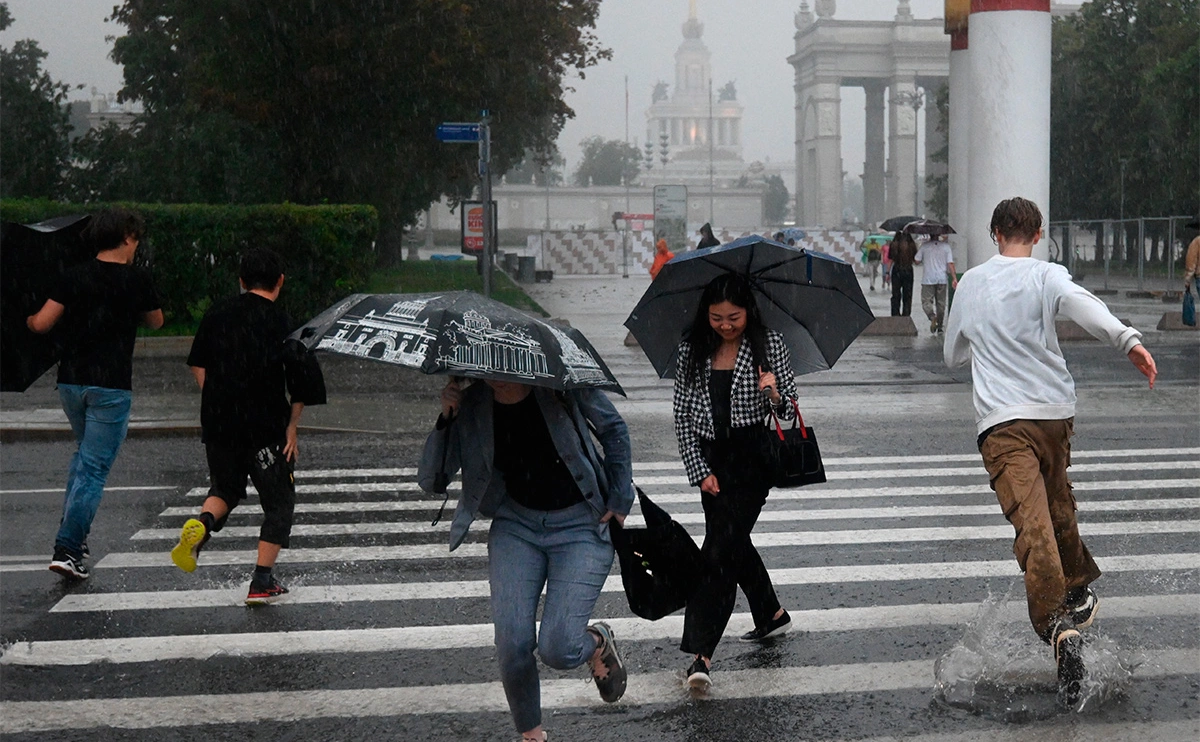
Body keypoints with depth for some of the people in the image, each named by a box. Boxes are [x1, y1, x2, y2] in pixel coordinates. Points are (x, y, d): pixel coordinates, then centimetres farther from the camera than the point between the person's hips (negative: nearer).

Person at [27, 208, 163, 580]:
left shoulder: (74, 277, 1)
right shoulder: (136, 279, -5)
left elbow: (41, 323, -3)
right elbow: (156, 322, 12)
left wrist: (29, 319, 19)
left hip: (70, 381, 4)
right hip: (111, 386, -4)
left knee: (84, 452, 25)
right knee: (95, 467, 0)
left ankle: (73, 533, 18)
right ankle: (67, 549, -7)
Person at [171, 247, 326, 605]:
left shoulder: (218, 313, 6)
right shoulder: (282, 321, -6)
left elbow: (197, 364, 11)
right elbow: (302, 385, -10)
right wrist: (292, 426, 0)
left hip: (217, 423, 4)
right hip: (266, 426, -4)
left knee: (225, 488, 24)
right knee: (278, 502, 10)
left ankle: (200, 525, -9)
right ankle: (261, 582, 4)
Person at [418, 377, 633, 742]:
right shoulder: (470, 406, -5)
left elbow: (613, 429, 5)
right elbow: (430, 480, -5)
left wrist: (620, 499, 2)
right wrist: (445, 419, -17)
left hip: (582, 525, -3)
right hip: (516, 524, 3)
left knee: (557, 649, -16)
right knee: (513, 645, -13)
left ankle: (598, 641, 21)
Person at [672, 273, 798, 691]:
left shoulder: (769, 346, -3)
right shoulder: (691, 353, 4)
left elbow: (791, 411, 1)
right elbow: (682, 417, 6)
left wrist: (775, 393, -21)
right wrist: (700, 471, -1)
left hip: (753, 460, -5)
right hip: (711, 461, 5)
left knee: (719, 550, -15)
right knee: (733, 544, 17)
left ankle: (701, 653, -19)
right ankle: (772, 615, 41)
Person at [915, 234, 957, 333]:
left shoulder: (924, 246, -3)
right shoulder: (946, 246, 1)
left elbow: (917, 261, -1)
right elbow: (950, 263, -5)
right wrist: (954, 278, -6)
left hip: (928, 279, -2)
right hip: (942, 279, 2)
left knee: (926, 301, 0)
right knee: (941, 303, 12)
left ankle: (932, 317, -29)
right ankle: (940, 326, 16)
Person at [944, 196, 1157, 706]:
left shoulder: (971, 283, 13)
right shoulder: (1046, 276, 2)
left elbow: (953, 355, 26)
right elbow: (1082, 304, -22)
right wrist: (1127, 339, -36)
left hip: (999, 421, -1)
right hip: (1054, 412, 1)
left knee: (1032, 521, -17)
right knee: (1058, 504, 25)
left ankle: (1060, 627, -32)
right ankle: (1078, 592, 42)